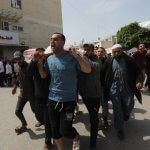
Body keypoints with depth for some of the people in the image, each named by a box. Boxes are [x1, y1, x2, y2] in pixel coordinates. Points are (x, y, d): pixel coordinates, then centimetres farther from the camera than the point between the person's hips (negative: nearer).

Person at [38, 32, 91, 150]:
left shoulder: (71, 57, -11)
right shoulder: (49, 59, 5)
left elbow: (88, 70, -16)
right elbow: (43, 76, 13)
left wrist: (76, 55, -25)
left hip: (68, 100, -5)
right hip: (52, 99, 5)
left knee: (64, 130, -1)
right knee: (55, 130, 14)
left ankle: (76, 137, 34)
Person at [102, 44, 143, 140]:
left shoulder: (129, 60, -2)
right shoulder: (109, 62, -1)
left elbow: (138, 72, -2)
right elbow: (103, 75, 2)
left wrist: (139, 81, -20)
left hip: (127, 89, 0)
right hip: (114, 90, 0)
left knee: (128, 107, 9)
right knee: (117, 110, 6)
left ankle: (126, 115, 48)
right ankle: (120, 129, 23)